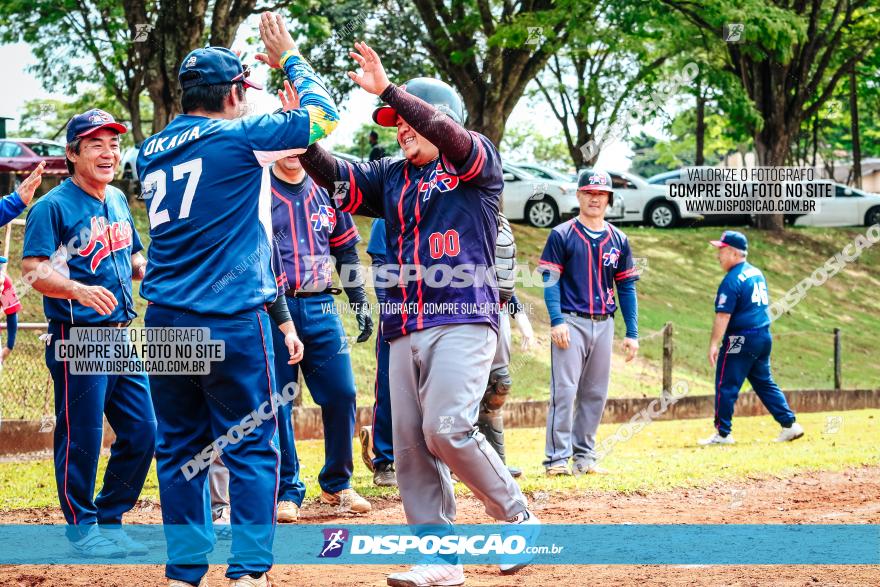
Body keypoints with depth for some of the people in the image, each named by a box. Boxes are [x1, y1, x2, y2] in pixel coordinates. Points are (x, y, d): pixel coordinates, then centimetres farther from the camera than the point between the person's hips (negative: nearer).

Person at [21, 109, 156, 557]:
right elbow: (34, 269, -18)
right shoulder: (53, 206, -8)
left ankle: (109, 521, 22)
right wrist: (79, 289, -34)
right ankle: (82, 528, 12)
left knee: (142, 432, 8)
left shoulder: (117, 201, 15)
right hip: (78, 339, -7)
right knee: (81, 437, -3)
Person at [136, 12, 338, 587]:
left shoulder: (153, 151, 12)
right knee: (251, 447, 1)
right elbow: (325, 114, 0)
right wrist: (289, 56, 13)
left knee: (180, 447, 11)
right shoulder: (240, 138, -6)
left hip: (165, 322, 6)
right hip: (231, 322, -6)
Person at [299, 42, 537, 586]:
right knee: (411, 446, 0)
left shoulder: (478, 162, 3)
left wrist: (388, 90, -24)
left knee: (446, 429, -21)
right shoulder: (390, 176, 19)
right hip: (404, 330, 7)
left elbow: (451, 136, -18)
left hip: (463, 320, -7)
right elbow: (334, 174, 5)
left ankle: (518, 517, -2)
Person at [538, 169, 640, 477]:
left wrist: (632, 333, 6)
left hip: (603, 324, 5)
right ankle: (557, 459, -10)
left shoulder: (618, 240, 12)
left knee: (596, 394, 6)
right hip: (571, 322, -5)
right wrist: (556, 321, -16)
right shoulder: (562, 235, 0)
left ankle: (584, 457, 13)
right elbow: (550, 280, -4)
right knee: (564, 390, -10)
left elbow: (627, 287, 12)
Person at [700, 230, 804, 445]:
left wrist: (714, 344, -19)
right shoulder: (757, 273, 13)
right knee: (765, 383, 15)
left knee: (726, 386, -2)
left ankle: (723, 433, 0)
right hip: (764, 337, 9)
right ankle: (789, 425, 10)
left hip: (741, 340, -9)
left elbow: (723, 316, -20)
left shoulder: (732, 280, -15)